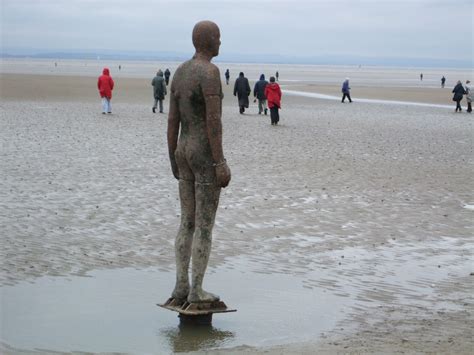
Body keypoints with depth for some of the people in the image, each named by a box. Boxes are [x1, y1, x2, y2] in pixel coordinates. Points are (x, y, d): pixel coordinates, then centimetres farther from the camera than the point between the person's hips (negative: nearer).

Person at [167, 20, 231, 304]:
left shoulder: (180, 72, 10)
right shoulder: (210, 72, -17)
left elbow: (172, 120, 12)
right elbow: (214, 121, -21)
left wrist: (174, 159, 20)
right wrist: (221, 164, -19)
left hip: (185, 152, 8)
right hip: (207, 155, -8)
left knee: (188, 223, 14)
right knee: (205, 226, -1)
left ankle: (181, 286, 16)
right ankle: (196, 291, 4)